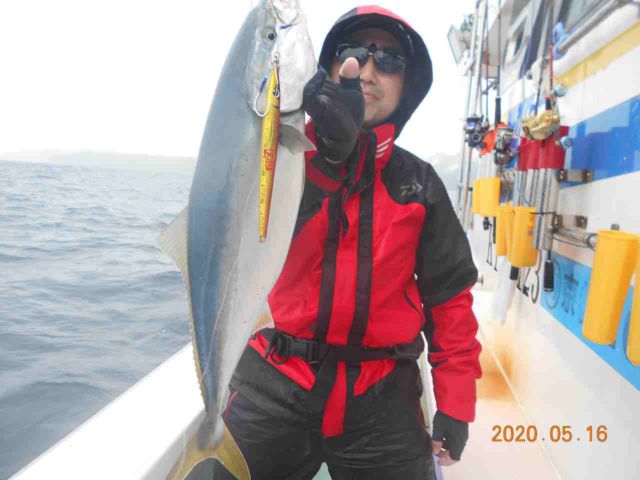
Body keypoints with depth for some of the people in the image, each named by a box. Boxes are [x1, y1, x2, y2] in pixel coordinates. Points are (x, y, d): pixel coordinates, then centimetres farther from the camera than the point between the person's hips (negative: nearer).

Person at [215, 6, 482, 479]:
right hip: (274, 386, -1)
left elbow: (449, 296, 6)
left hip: (381, 399, 2)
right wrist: (327, 146, -32)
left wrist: (455, 405, 2)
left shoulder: (419, 182, 5)